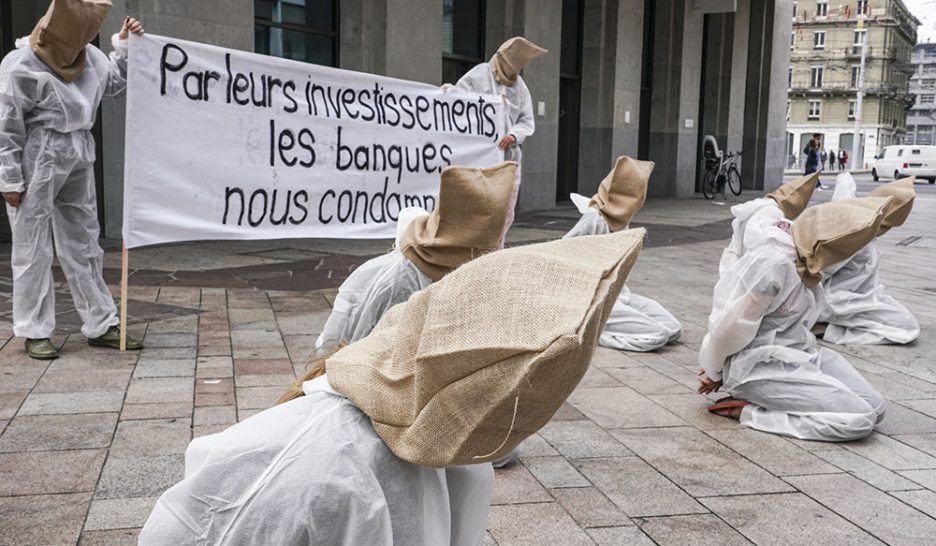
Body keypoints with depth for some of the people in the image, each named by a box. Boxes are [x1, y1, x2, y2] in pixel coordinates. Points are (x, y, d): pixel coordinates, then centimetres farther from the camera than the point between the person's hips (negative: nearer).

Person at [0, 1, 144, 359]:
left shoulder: (88, 56, 5)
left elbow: (114, 83, 25)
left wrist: (124, 46, 11)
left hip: (79, 158, 7)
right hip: (38, 160, -7)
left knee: (84, 245, 10)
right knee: (33, 248, 2)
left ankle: (101, 325, 17)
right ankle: (34, 332, 12)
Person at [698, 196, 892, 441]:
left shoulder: (798, 253, 3)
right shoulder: (774, 264, -26)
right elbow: (732, 328, -18)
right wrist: (714, 372, 1)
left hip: (797, 352, 10)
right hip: (760, 365, -9)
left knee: (874, 408, 0)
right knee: (861, 419, -15)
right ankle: (749, 411, -7)